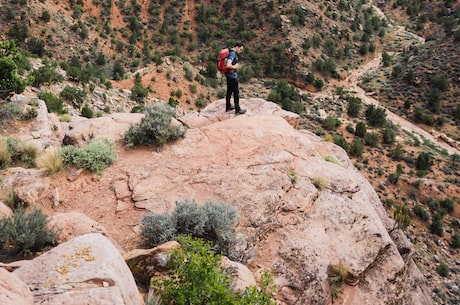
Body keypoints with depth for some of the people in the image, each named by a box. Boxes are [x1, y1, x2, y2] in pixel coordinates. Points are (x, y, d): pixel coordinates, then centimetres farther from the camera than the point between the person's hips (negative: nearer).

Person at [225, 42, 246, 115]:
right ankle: (237, 110, 4)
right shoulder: (233, 54, -22)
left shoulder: (232, 52, 9)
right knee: (236, 92, -2)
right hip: (232, 75, -10)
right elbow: (228, 65, -35)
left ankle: (228, 106, 29)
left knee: (229, 91, 19)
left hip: (229, 75, 10)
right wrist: (234, 67, -17)